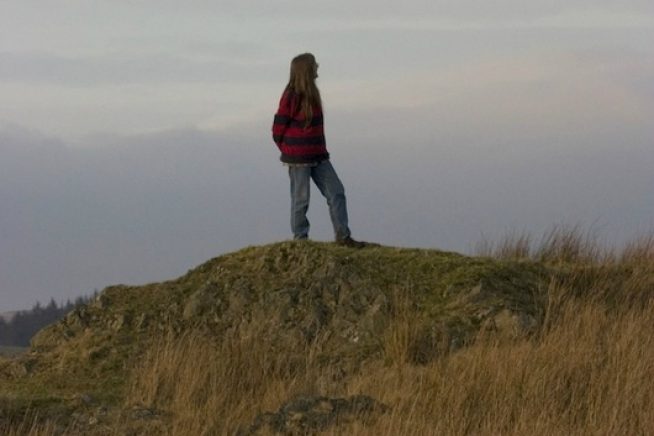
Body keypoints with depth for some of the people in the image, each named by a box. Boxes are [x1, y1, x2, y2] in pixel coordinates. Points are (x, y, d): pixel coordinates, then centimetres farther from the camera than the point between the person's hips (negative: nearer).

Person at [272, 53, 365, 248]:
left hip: (318, 156, 8)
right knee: (301, 199, 1)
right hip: (299, 159, -8)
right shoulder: (291, 97, -15)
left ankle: (342, 235, 6)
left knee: (336, 191, 4)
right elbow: (278, 131, -10)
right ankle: (300, 238, 12)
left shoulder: (312, 94, 9)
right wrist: (290, 152, -2)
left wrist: (321, 150, 11)